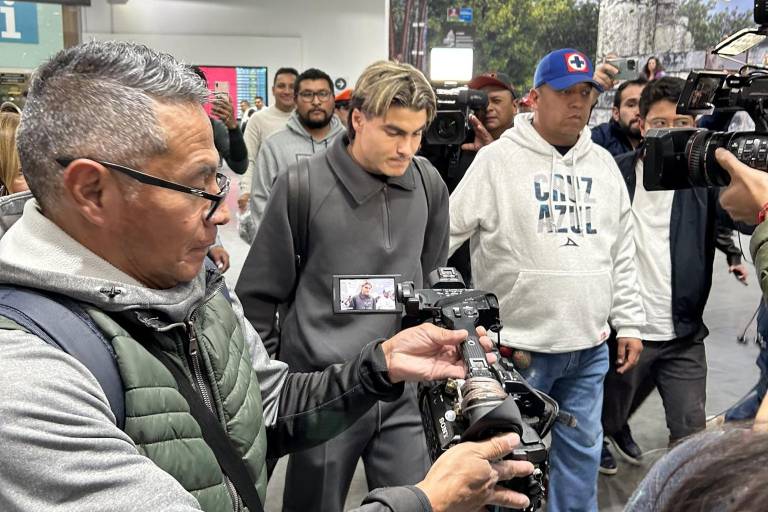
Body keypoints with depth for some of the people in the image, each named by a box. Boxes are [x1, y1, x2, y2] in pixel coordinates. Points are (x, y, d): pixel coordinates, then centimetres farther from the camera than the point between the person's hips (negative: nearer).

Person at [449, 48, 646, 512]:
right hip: (518, 344, -5)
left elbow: (622, 252, 12)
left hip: (590, 344, 5)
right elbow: (442, 237, -7)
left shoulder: (603, 163, 8)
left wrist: (629, 322, 10)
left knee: (582, 448, 17)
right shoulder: (497, 160, -9)